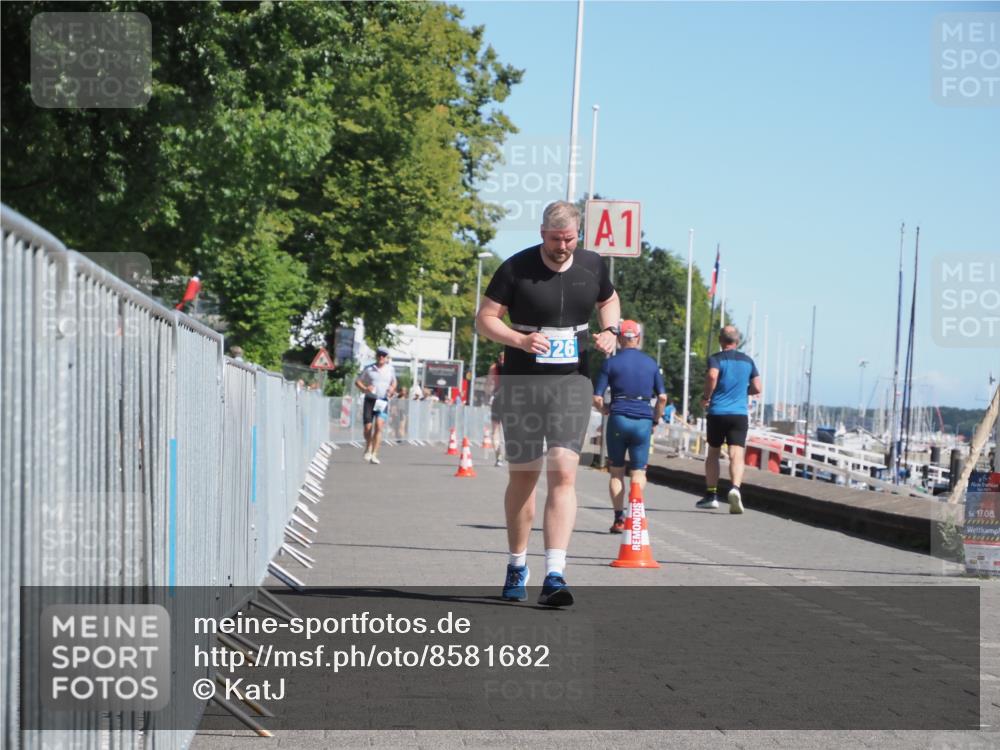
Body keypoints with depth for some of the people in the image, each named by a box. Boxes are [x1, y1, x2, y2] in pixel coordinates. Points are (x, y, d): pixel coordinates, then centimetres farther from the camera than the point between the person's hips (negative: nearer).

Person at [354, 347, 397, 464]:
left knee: (378, 426, -18)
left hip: (383, 401, 0)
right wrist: (365, 388, -12)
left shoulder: (391, 369, 8)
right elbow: (357, 381, 8)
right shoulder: (368, 369, 2)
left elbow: (394, 381, 25)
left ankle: (374, 455, -18)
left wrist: (392, 389, 3)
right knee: (368, 427, -2)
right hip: (370, 400, 0)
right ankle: (368, 449, 30)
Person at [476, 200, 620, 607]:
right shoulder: (516, 268, -6)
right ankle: (517, 566, 27)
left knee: (564, 473, -13)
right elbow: (485, 318, -4)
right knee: (523, 476, 8)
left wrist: (609, 331, 3)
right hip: (522, 381, -1)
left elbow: (609, 300, 24)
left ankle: (554, 576, -18)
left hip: (572, 380, 1)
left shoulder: (592, 266, 4)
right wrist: (521, 340, -21)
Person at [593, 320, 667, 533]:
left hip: (618, 419, -1)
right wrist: (655, 419, 18)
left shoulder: (611, 363, 0)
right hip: (643, 420, 1)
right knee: (638, 472, 4)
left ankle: (619, 518, 5)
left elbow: (597, 398, -3)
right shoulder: (651, 363, 8)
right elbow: (662, 397, 5)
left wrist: (606, 410, 16)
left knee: (616, 472, 11)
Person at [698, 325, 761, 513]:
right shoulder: (748, 361, 11)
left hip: (717, 413, -1)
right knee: (736, 455, -8)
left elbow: (712, 376, -22)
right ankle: (735, 488, -33)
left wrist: (706, 396, -7)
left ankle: (711, 495, 18)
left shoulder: (715, 359, -1)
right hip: (740, 413, 1)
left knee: (713, 453, 15)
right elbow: (757, 388, 10)